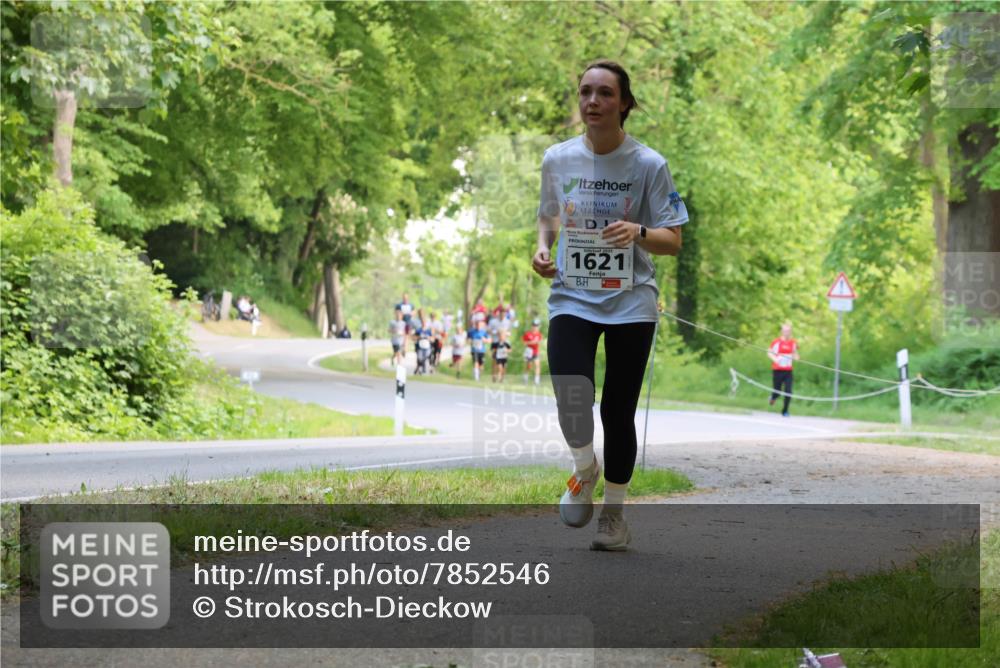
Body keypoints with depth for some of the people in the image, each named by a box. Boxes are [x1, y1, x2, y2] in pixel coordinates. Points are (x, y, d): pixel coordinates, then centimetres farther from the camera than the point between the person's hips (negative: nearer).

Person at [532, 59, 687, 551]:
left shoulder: (648, 164, -5)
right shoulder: (557, 159, 3)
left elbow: (673, 241, -4)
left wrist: (638, 232, -24)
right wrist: (542, 249, -1)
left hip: (630, 302, -1)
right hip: (572, 296, 1)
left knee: (618, 411, 1)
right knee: (571, 395, -21)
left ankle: (614, 512, 21)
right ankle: (585, 469, 11)